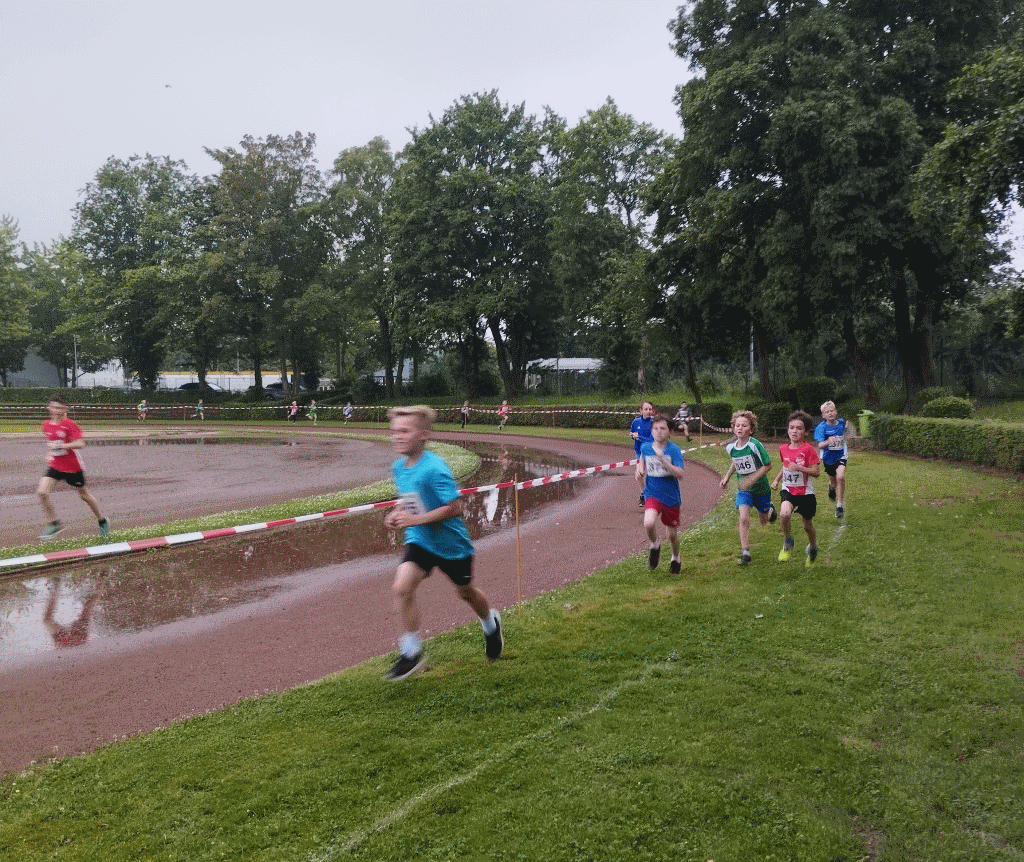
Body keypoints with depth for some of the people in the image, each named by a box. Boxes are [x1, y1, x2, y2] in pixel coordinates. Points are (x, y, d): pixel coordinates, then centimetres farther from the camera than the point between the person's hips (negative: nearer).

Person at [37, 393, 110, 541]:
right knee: (42, 492, -14)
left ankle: (102, 521, 29)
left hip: (73, 467, -5)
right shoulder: (46, 424, 3)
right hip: (55, 466, 5)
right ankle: (54, 524, 0)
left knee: (84, 495, 9)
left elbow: (80, 443, -25)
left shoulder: (70, 424, -16)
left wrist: (60, 446, -30)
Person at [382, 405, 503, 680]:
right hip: (419, 541, 5)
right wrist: (397, 512, -4)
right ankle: (411, 652, -4)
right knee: (401, 587, -17)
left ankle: (491, 624, 49)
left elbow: (455, 507, -28)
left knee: (465, 592, 16)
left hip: (451, 543, -5)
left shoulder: (434, 469, -26)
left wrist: (415, 519, -29)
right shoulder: (398, 467, -2)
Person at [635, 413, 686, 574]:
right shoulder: (645, 448, -1)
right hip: (652, 494, 1)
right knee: (649, 523, -27)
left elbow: (680, 474, -22)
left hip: (671, 496, -1)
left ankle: (676, 558, 43)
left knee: (673, 533, 12)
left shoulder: (674, 450, -12)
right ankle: (655, 545, 6)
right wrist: (640, 471, 2)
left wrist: (663, 460, -32)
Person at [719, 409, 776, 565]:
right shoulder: (730, 447, -7)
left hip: (760, 488, -2)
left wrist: (751, 479, -26)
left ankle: (770, 509, 54)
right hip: (743, 489, 2)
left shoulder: (755, 445, -23)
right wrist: (727, 476, 5)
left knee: (763, 520, 16)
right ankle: (745, 554, -11)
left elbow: (768, 465, -17)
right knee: (744, 518, -17)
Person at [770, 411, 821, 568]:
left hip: (805, 492, -3)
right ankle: (787, 542, -1)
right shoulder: (783, 448, 2)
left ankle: (813, 548, 41)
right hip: (788, 490, 3)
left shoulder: (808, 449, -14)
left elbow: (816, 472, -17)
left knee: (807, 525, 10)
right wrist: (777, 479, 7)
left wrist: (799, 468, -30)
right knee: (784, 514, -26)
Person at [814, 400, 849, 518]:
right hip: (828, 457, -1)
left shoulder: (842, 422, -5)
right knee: (833, 481, 14)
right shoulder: (822, 427, -17)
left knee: (840, 477, -22)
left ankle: (839, 506, -12)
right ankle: (831, 486, 54)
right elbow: (820, 445, -30)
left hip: (840, 456, 1)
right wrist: (828, 441, -48)